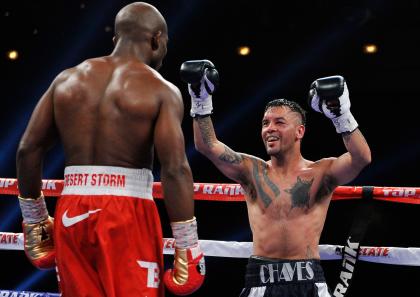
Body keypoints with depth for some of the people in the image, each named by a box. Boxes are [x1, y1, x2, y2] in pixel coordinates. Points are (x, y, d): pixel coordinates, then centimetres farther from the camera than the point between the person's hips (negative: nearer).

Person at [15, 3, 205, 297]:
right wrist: (188, 248, -10)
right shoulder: (161, 90, -3)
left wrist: (34, 220, 17)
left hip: (71, 214, 5)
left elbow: (28, 150, 9)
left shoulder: (68, 80, 12)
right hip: (128, 213, -5)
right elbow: (175, 168, -13)